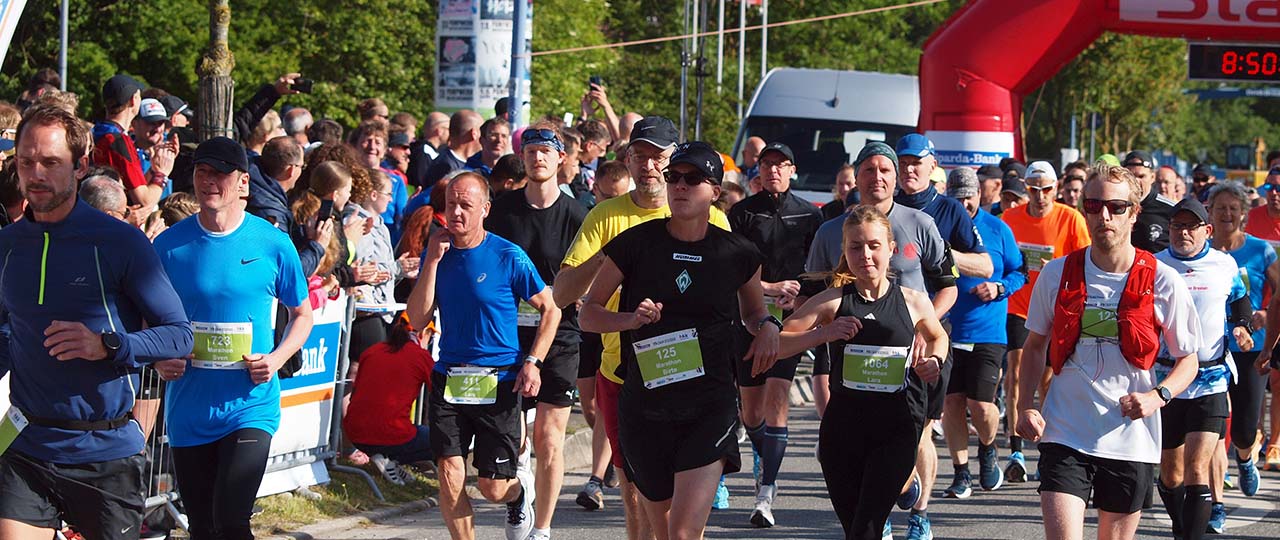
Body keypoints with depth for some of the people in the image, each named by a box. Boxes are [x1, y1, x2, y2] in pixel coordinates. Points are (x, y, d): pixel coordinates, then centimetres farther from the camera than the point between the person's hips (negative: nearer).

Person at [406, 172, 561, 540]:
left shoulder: (508, 257, -7)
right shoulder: (438, 253, 5)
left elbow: (550, 310, 1)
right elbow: (418, 320, -2)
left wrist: (533, 362, -9)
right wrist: (432, 261, -9)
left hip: (498, 381, -3)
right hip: (448, 380, 3)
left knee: (493, 488, -1)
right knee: (449, 478, -7)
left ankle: (520, 488, 35)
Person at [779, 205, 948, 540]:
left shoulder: (914, 302, 2)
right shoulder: (834, 301, -1)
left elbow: (937, 336, 24)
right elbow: (777, 343, -7)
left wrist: (935, 360, 3)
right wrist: (823, 333, -20)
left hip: (897, 428, -1)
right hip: (843, 427, 1)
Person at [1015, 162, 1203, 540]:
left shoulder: (1163, 282, -4)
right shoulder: (1057, 274, 1)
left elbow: (1188, 360, 5)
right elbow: (1035, 345, 15)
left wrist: (1158, 396, -15)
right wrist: (1025, 406, 2)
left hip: (1131, 441, 0)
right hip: (1065, 434, 0)